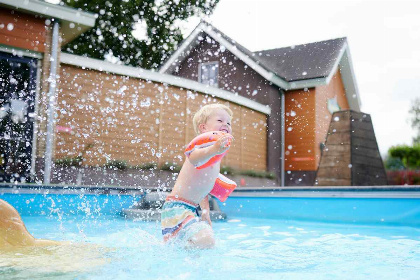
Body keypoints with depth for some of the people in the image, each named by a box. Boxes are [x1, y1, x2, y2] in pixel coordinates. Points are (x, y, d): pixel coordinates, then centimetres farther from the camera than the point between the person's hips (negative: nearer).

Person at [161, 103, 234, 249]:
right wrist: (214, 149, -63)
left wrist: (206, 213, 23)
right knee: (206, 241, -29)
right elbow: (194, 158, -43)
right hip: (176, 207, -10)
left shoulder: (216, 159, 15)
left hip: (191, 209, 10)